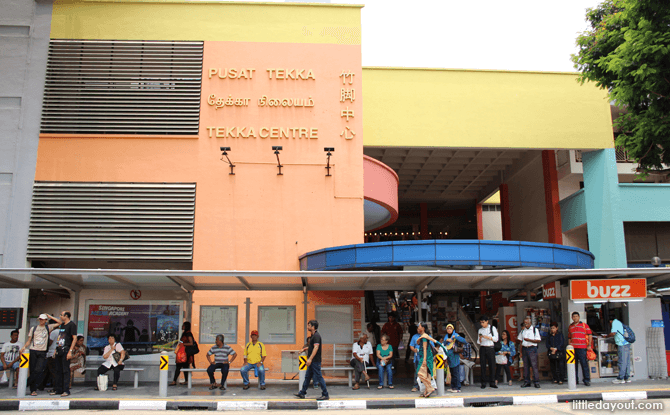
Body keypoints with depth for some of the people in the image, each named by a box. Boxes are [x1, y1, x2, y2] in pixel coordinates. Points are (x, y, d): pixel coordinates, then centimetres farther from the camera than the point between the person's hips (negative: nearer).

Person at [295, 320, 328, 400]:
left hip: (315, 361, -10)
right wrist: (304, 349, 26)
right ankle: (302, 393, 23)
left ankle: (325, 395, 1)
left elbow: (316, 347, -26)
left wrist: (310, 359, -31)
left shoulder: (316, 335, -17)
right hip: (312, 361, 10)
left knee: (318, 377, -5)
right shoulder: (313, 335, 14)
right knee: (307, 377, 15)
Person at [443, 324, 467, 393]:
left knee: (456, 372, -7)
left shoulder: (456, 335, -3)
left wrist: (455, 337, -18)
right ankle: (453, 387, 18)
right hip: (449, 356, 6)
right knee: (452, 372, 11)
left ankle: (458, 388, -4)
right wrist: (446, 340, -10)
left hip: (454, 356, -6)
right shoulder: (446, 336, 14)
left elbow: (465, 341, -13)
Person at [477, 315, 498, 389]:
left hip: (490, 348, -2)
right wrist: (480, 338, -9)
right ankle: (483, 382, 3)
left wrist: (487, 337, -13)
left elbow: (496, 339, -2)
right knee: (483, 366, -1)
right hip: (482, 349, 2)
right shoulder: (480, 330, 13)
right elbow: (478, 342, 13)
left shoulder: (492, 328, 6)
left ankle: (492, 382, 4)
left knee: (491, 365, -4)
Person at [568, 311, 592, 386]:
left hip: (582, 348, -4)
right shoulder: (570, 327, 17)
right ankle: (575, 380, 12)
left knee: (584, 364, -6)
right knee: (574, 364, 5)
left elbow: (590, 335, 3)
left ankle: (587, 380, -1)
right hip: (572, 348, 4)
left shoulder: (584, 325, 6)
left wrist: (589, 345, -6)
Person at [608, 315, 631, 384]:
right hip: (627, 344, 9)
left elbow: (613, 333, -16)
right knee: (626, 361, 9)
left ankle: (620, 378, -5)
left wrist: (606, 336, 1)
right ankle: (626, 378, 12)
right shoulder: (619, 323, 23)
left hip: (622, 344, -9)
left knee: (622, 362, -7)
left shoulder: (615, 322, -3)